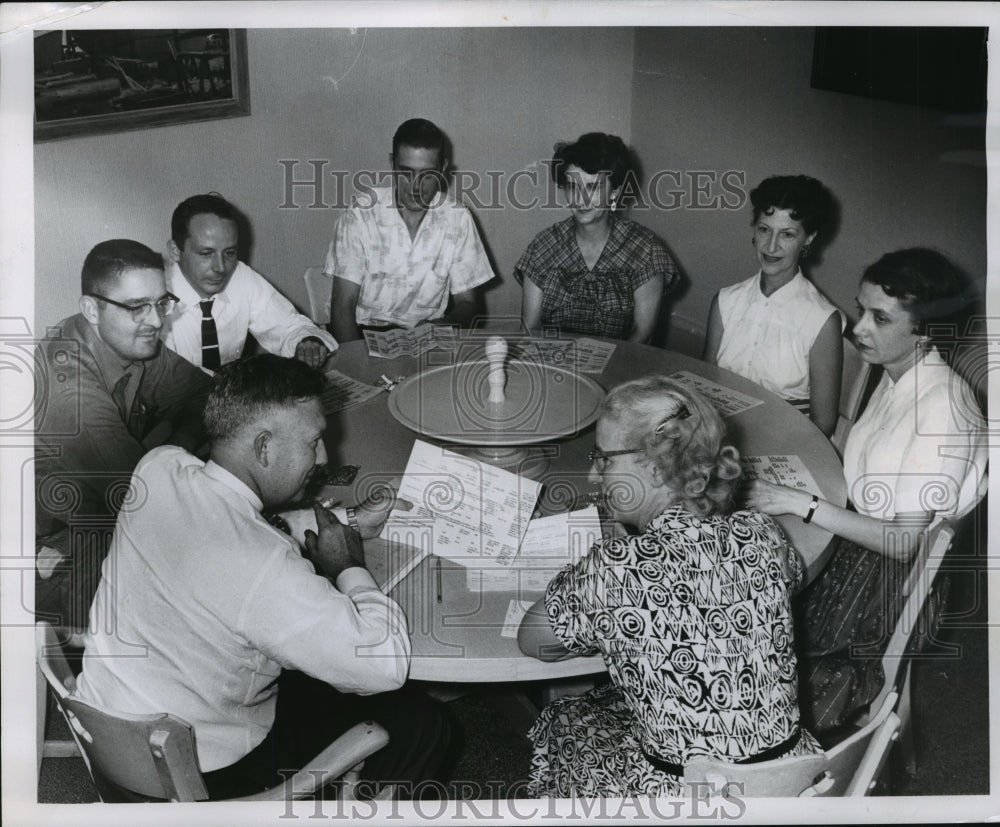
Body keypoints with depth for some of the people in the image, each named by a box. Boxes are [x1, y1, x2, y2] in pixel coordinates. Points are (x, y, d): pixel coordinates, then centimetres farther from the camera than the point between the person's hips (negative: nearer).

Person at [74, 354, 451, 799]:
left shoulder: (157, 467, -13)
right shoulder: (261, 565, -36)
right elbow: (387, 665, -31)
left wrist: (345, 523, 0)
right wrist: (350, 566, -15)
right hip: (201, 772, -8)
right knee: (420, 725, 4)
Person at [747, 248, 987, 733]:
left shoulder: (943, 409, -24)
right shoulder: (896, 376, 1)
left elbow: (904, 541, -22)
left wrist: (802, 505, -25)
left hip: (888, 578, -7)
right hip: (854, 537, 7)